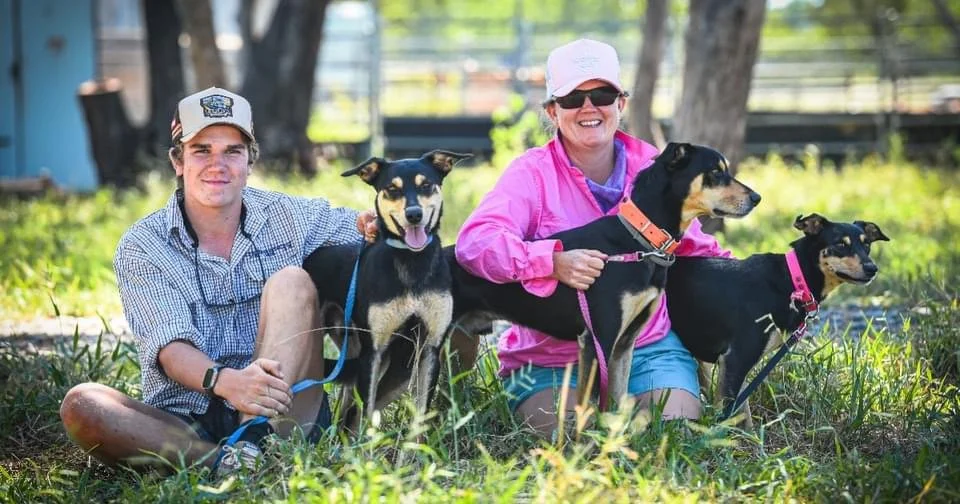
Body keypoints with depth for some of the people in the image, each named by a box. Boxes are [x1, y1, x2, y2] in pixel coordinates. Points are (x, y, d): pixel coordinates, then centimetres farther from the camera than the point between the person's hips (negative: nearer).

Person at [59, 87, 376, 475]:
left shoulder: (289, 217, 8)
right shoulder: (140, 249, 0)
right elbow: (171, 347, -13)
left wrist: (373, 222, -11)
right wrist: (224, 382, -37)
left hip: (283, 415, 1)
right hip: (186, 428, -1)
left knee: (291, 282, -19)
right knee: (82, 406, -27)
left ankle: (252, 447, -32)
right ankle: (223, 464, -39)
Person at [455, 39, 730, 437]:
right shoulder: (533, 173, -7)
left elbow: (694, 248, 21)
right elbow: (475, 241, -23)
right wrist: (553, 262, -38)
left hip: (650, 348, 3)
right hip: (549, 358, -3)